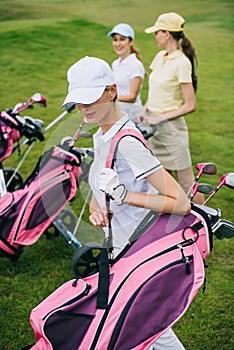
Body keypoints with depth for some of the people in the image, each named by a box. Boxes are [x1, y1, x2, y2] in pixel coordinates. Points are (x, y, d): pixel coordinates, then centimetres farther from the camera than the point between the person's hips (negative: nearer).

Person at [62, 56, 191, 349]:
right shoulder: (101, 136, 4)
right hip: (120, 247, 9)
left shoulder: (127, 143, -26)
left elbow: (181, 203, -30)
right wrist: (96, 210, -9)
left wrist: (123, 195, -33)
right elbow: (98, 193, 12)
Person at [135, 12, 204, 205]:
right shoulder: (160, 57, 9)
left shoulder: (181, 62, -16)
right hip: (154, 126, 8)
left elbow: (190, 105, -18)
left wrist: (160, 118, -18)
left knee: (187, 182, -1)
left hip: (171, 127, -8)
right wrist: (144, 113, 6)